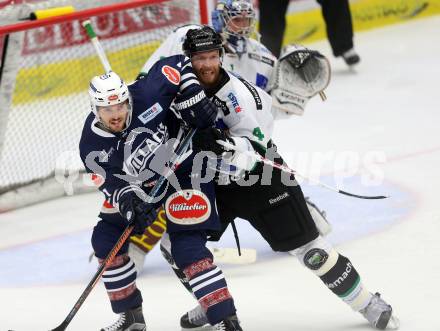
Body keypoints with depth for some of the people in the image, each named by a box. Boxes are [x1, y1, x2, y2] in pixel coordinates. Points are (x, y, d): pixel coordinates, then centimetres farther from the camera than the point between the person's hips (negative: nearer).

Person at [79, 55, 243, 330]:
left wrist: (193, 97, -21)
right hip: (139, 186, 6)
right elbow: (112, 183, -18)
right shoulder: (92, 147, -18)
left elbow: (177, 66, -13)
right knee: (106, 239, 4)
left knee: (187, 248, -19)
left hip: (185, 170, -6)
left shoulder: (146, 95, -27)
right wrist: (127, 201, -37)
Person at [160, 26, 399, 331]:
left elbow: (254, 149, -29)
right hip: (212, 181, 6)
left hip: (261, 178, -6)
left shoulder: (238, 93, -23)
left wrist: (228, 145, -46)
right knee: (176, 244, -1)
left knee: (308, 247, -6)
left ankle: (368, 304, 7)